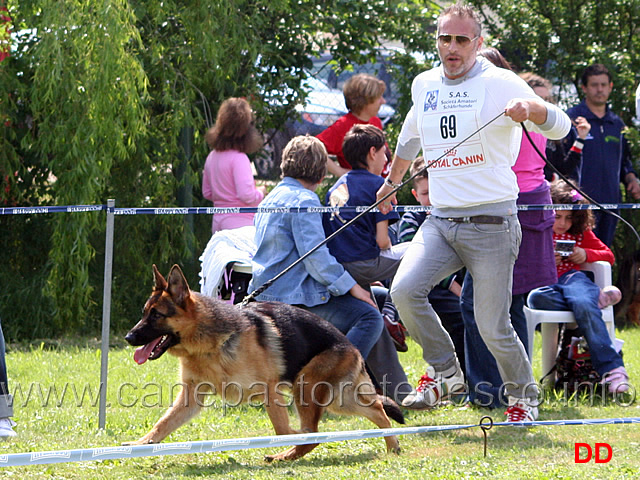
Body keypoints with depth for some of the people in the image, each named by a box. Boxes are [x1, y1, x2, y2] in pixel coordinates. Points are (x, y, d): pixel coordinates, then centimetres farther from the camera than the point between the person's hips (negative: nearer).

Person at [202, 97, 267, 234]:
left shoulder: (212, 157, 10)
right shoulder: (239, 158, -14)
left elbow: (207, 193, 20)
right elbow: (247, 195, -22)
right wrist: (260, 193, -3)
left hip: (217, 222, 8)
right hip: (239, 222, -8)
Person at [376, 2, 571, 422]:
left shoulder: (499, 83, -7)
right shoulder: (424, 85, 11)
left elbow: (559, 127, -18)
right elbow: (410, 137, 32)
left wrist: (528, 107, -39)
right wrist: (392, 182, 44)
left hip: (491, 225, -5)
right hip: (441, 221, 5)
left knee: (493, 328, -5)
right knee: (405, 291, -18)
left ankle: (523, 396, 21)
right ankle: (447, 374, 2)